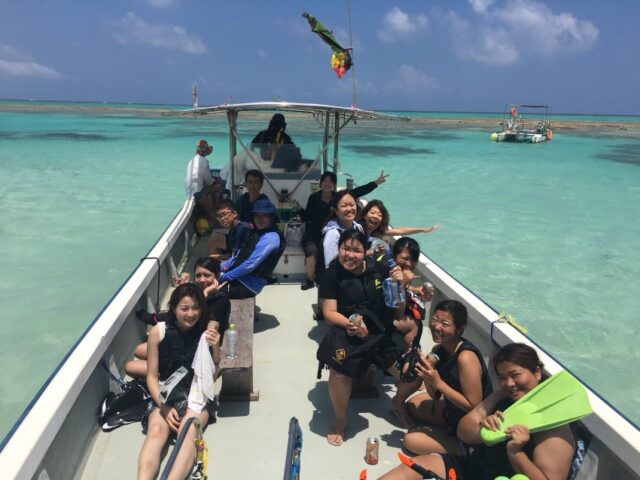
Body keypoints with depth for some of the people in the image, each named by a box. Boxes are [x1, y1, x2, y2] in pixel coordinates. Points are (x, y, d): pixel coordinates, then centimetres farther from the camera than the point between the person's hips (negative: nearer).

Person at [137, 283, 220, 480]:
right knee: (156, 431, -30)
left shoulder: (207, 332, -2)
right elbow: (152, 377, 0)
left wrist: (215, 348, -17)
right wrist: (164, 406, -14)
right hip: (165, 396, 1)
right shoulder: (158, 332, -4)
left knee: (187, 432, -31)